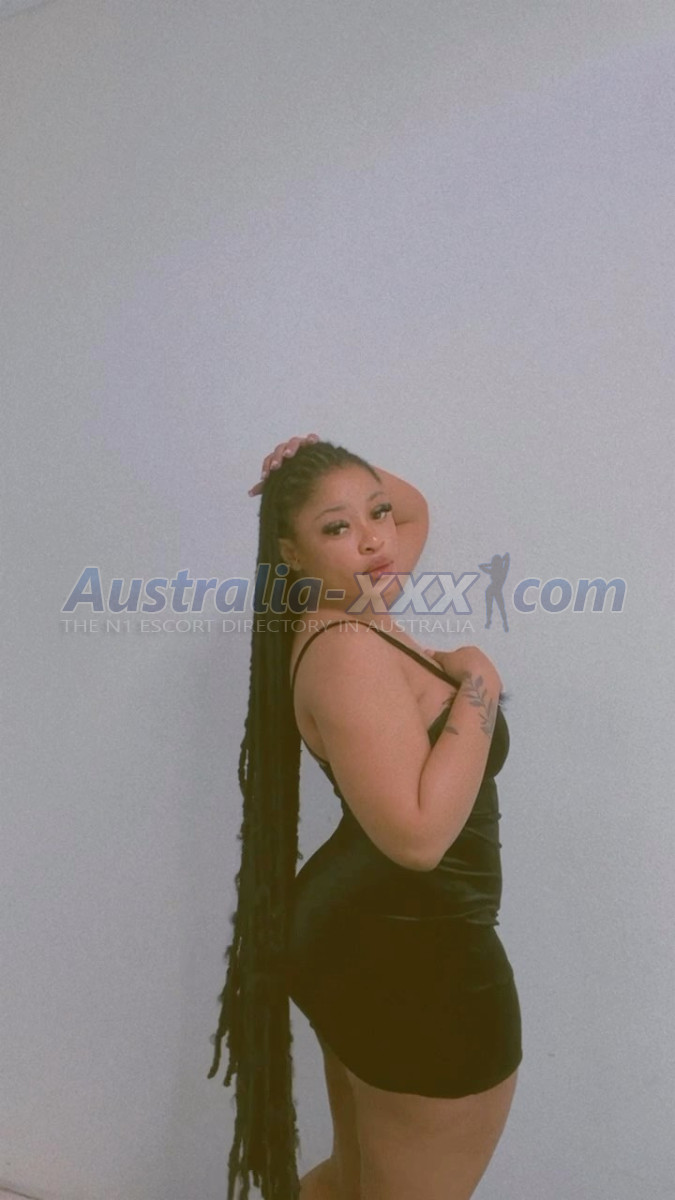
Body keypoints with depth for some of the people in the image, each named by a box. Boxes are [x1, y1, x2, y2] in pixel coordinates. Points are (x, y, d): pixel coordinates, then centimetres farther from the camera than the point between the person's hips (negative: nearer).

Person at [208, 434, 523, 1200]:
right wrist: (477, 688, -21)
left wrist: (346, 474, 3)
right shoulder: (346, 648, -24)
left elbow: (417, 509, 22)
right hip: (417, 957, -9)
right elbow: (419, 835, -31)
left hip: (360, 932, 10)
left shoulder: (354, 613, 4)